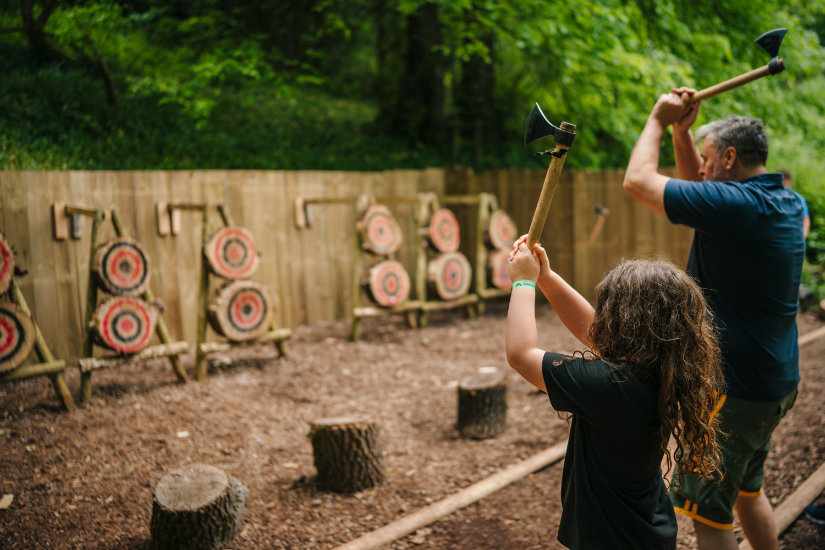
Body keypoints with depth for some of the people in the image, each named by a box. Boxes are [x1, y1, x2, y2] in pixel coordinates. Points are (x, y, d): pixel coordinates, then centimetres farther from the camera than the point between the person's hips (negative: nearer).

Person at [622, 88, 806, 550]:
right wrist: (681, 131, 8)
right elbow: (697, 185, 18)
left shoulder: (734, 204, -23)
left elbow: (638, 180, -18)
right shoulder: (786, 203, 5)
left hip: (734, 390, -9)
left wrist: (659, 120, -4)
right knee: (749, 491, 27)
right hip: (779, 384, 10)